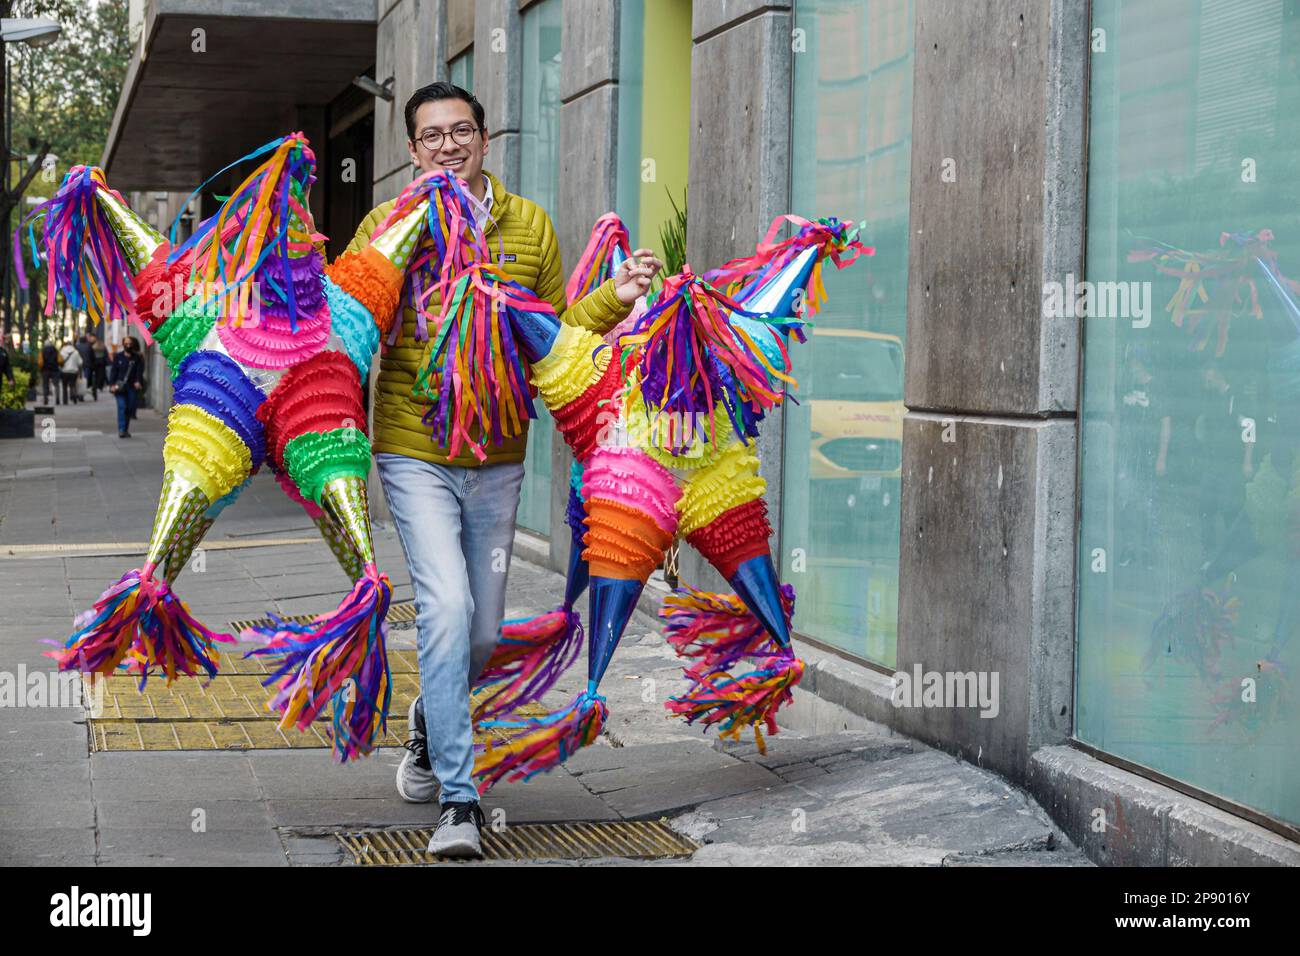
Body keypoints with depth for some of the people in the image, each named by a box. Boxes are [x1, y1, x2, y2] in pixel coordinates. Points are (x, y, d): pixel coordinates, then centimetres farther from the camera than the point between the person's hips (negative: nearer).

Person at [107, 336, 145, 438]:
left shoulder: (138, 358, 9)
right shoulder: (118, 357, 10)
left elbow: (139, 371, -2)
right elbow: (113, 371, 7)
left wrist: (138, 382, -19)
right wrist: (112, 384, -5)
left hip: (133, 387, 1)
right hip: (120, 386, -1)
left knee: (130, 408, 3)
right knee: (122, 407, -13)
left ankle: (125, 430, 17)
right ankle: (121, 430, -18)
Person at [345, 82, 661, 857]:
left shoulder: (530, 226, 6)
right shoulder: (388, 225, -2)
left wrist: (613, 299, -3)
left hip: (497, 458, 3)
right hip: (414, 452, -3)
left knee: (483, 632, 12)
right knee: (446, 606, -17)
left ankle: (432, 724, 43)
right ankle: (460, 801, -11)